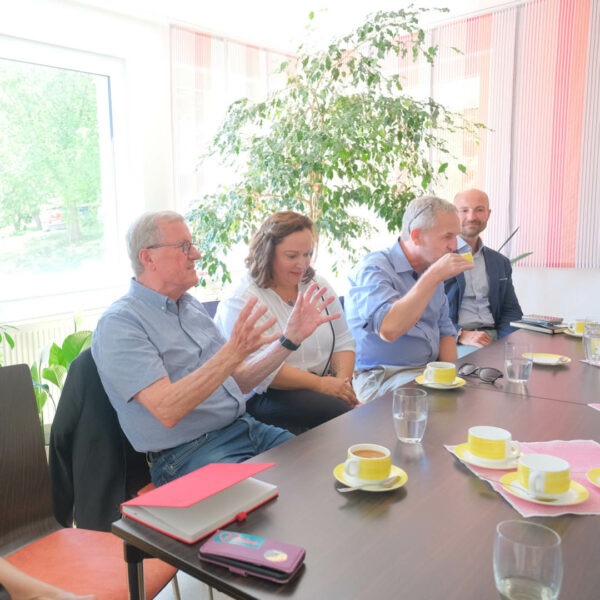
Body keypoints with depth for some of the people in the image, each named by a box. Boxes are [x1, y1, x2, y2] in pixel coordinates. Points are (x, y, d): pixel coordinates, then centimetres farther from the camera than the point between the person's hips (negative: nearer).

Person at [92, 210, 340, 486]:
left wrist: (290, 338, 5)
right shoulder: (119, 323, -10)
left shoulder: (191, 305, 14)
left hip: (245, 427, 8)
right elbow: (167, 411, -23)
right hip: (187, 454, -7)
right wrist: (233, 351, -32)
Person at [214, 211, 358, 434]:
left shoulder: (318, 286, 12)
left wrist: (343, 380, -8)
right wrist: (320, 384, -20)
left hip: (322, 388, 6)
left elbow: (342, 341, 12)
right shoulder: (241, 301, -10)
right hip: (263, 397, -6)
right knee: (335, 409, -31)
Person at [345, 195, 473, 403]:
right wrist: (434, 277, -27)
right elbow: (389, 329, -30)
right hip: (382, 377, -8)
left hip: (430, 371, 8)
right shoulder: (373, 268, -13)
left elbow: (445, 329, 17)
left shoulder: (431, 270, 12)